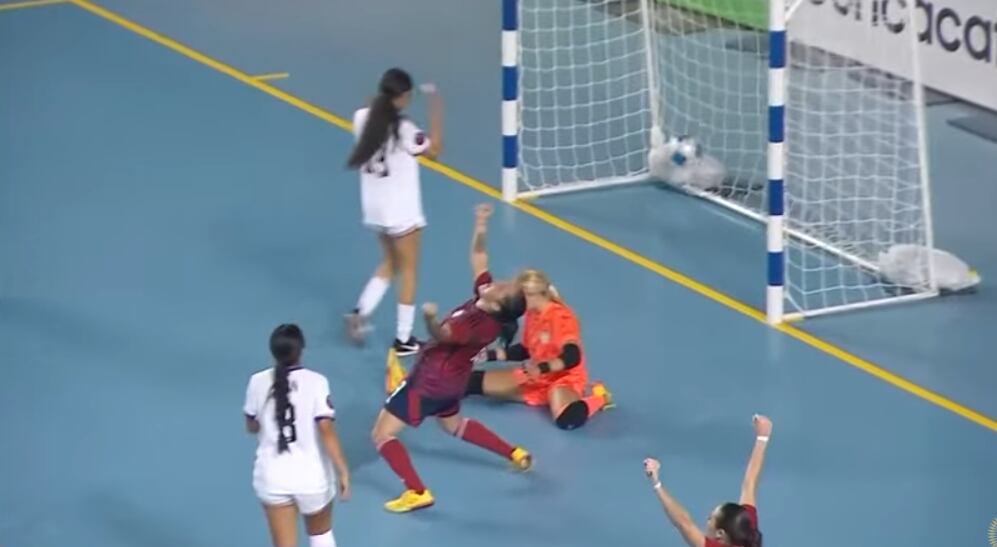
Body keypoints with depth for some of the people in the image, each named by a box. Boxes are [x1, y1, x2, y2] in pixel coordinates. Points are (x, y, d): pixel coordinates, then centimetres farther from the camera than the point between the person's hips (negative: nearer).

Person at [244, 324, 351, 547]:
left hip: (272, 477, 1)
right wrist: (343, 470, -12)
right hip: (312, 476, -1)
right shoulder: (315, 382, -15)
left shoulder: (258, 382, -6)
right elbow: (327, 432, -18)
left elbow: (252, 427, 8)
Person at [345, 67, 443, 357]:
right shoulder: (403, 129, -23)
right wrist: (436, 110, -9)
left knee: (390, 263, 26)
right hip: (401, 210, -6)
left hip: (375, 207, 6)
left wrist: (381, 100, 10)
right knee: (408, 270, 9)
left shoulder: (362, 118, -6)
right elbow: (434, 149, -9)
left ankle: (361, 312, 9)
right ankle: (404, 340, 13)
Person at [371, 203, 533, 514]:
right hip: (450, 378, 10)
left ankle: (417, 492, -9)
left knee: (382, 435, -4)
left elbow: (442, 334, -47)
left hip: (430, 380, -10)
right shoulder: (485, 300, -9)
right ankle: (515, 454, 37)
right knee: (454, 425, 36)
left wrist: (430, 318, -67)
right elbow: (478, 259, 6)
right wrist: (480, 228, -2)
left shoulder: (479, 325, -32)